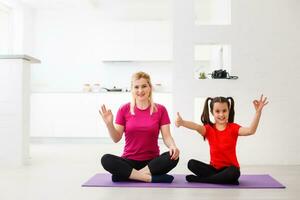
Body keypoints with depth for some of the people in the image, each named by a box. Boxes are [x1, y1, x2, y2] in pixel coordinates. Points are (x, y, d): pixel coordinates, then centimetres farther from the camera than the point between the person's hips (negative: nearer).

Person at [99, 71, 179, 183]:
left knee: (173, 157, -29)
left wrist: (172, 146, -26)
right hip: (129, 161, 0)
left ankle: (127, 174, -24)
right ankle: (152, 178, -28)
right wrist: (109, 124, -18)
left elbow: (166, 136, -4)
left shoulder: (160, 110, 0)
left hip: (152, 161, 0)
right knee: (106, 160, -28)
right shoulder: (124, 109, 0)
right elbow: (116, 139, 0)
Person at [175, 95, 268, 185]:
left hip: (229, 168, -2)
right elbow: (197, 127, -25)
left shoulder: (233, 128, -7)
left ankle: (199, 179, -19)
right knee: (191, 163, -16)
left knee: (234, 173, -36)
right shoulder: (208, 129, -3)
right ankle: (225, 179, -20)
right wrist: (182, 122, -47)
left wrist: (258, 112, -39)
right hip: (214, 168, 2)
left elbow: (250, 130, -25)